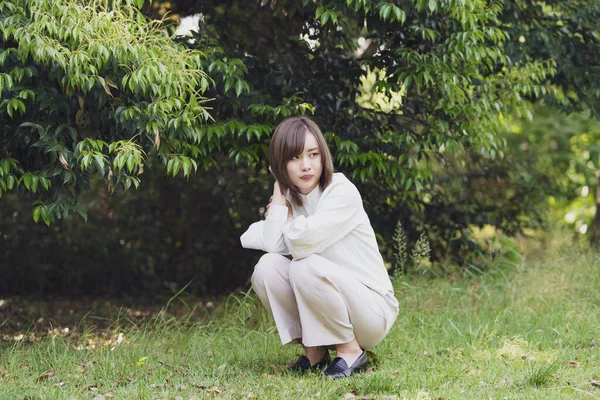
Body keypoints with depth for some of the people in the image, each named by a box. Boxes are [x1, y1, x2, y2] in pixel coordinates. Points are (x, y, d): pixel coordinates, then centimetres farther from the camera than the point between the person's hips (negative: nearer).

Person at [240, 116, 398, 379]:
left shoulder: (343, 192, -16)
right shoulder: (290, 199, 3)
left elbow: (301, 241, -29)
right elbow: (273, 244, -17)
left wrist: (288, 219, -9)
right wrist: (279, 194, -9)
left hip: (373, 309, -6)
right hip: (321, 316, 6)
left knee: (306, 266, -30)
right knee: (267, 266, -16)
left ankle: (351, 350, -11)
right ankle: (314, 351, -2)